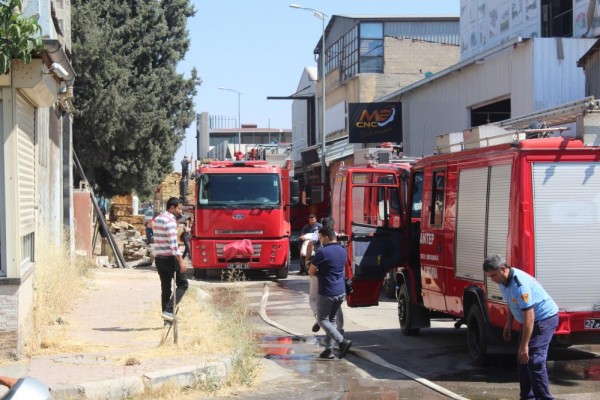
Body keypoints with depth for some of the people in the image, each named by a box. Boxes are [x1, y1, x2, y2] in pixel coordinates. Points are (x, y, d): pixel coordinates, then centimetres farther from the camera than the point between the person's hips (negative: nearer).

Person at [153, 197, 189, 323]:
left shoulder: (157, 219, 13)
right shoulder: (170, 220, -15)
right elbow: (173, 243, -20)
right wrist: (181, 261, -19)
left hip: (159, 258, 8)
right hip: (170, 258, -8)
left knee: (165, 288, 12)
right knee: (182, 284, 2)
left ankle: (167, 317, 13)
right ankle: (168, 310, -9)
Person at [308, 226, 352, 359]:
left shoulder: (322, 252, -16)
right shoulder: (343, 251, 8)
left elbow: (311, 271, -7)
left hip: (326, 293, -7)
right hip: (341, 292, 7)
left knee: (322, 320, 4)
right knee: (331, 319, 17)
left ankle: (342, 341, -12)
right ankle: (328, 349, 14)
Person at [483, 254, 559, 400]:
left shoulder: (520, 284, -31)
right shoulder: (503, 281, -2)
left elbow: (529, 316, -32)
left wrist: (524, 346, -32)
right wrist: (508, 323, 14)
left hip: (545, 318, -10)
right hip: (531, 320, 10)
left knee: (534, 360, -16)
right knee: (523, 360, 11)